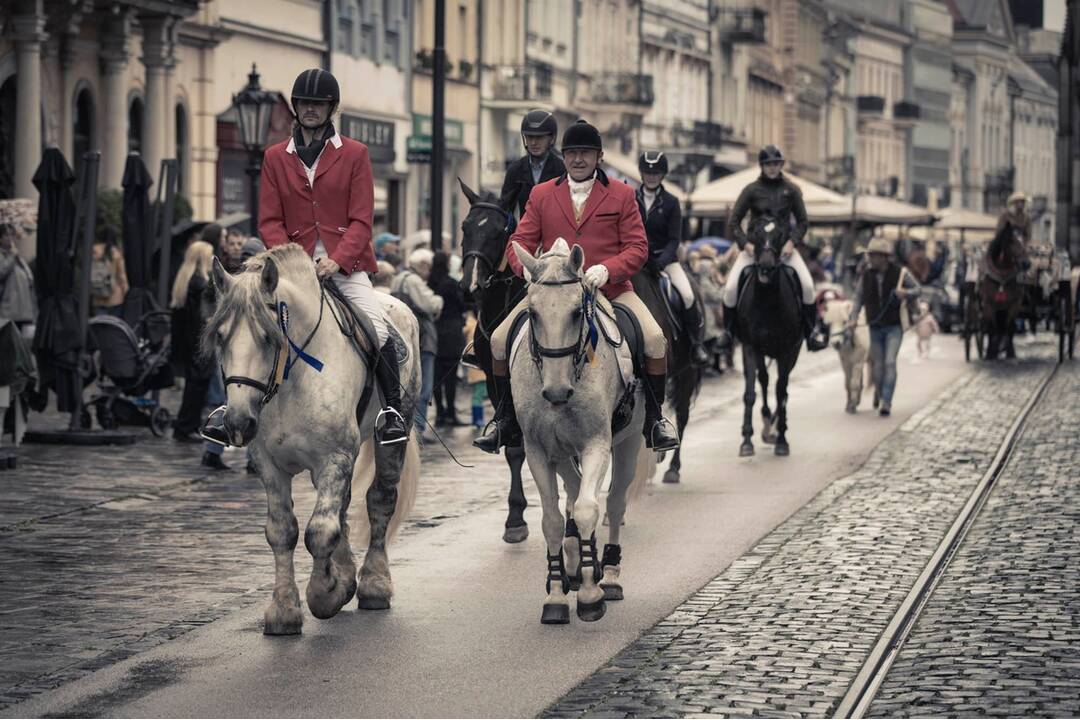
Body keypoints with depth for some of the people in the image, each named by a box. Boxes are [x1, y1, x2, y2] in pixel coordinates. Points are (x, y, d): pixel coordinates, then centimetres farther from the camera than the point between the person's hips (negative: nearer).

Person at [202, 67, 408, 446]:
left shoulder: (354, 154, 5)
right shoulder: (276, 157, 11)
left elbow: (361, 219, -1)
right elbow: (269, 221, 5)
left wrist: (337, 260, -17)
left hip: (344, 263, -2)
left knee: (377, 328, -22)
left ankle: (392, 408, -8)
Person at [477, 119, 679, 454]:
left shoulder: (621, 195, 7)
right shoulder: (541, 194, 12)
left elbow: (637, 248, 1)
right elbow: (520, 243, 8)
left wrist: (607, 269, -18)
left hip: (610, 288, -1)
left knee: (655, 339, -23)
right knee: (499, 340, -14)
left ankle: (655, 419, -3)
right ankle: (505, 420, 3)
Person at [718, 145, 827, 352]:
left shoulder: (791, 189, 4)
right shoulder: (752, 190, 0)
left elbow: (802, 222, 6)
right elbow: (734, 221, 1)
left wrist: (792, 242, -11)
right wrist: (745, 244, -14)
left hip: (783, 247, 0)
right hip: (754, 246, 0)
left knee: (807, 285, -18)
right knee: (731, 288, -15)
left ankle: (811, 334, -6)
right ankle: (727, 331, 7)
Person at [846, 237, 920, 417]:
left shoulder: (899, 273, -8)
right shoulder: (866, 275, 1)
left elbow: (917, 288, 4)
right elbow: (858, 297, 9)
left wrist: (906, 293, -18)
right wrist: (853, 318, -3)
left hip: (894, 326, -4)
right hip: (875, 326, 4)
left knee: (890, 362, -16)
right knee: (878, 366, 6)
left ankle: (885, 402, -18)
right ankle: (882, 400, 21)